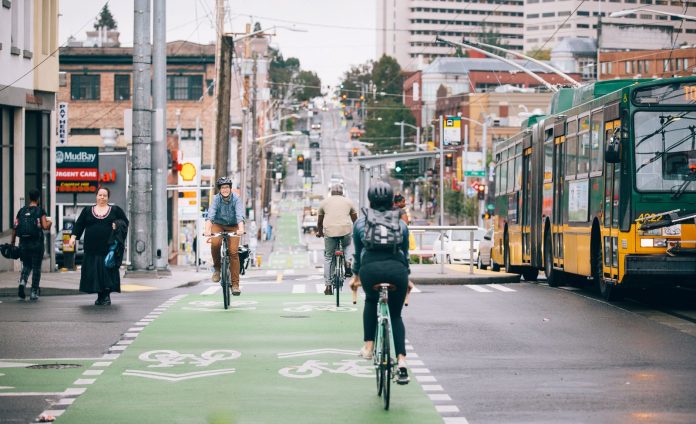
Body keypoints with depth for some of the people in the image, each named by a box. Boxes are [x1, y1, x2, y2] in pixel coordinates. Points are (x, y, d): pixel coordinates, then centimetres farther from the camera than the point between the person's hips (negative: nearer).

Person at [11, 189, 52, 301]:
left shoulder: (22, 211, 5)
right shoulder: (40, 211, -5)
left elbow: (15, 228, 3)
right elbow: (45, 226, -13)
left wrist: (12, 242, 9)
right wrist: (49, 222, 9)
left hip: (24, 244, 3)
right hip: (37, 244, -3)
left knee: (26, 266, 18)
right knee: (36, 268, 8)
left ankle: (22, 283, -9)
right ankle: (34, 293, 8)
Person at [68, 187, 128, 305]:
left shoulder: (115, 210, 9)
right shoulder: (87, 211, 11)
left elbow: (125, 222, 12)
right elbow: (79, 224, 8)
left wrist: (117, 224, -8)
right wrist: (73, 237, -3)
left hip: (109, 247, -1)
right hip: (92, 249, 1)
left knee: (108, 271, -5)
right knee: (94, 272, 0)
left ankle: (107, 295, 2)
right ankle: (100, 296, 8)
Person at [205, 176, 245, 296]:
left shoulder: (235, 198, -17)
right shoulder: (216, 199, -17)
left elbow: (240, 215, -29)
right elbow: (210, 215, -30)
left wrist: (241, 229, -47)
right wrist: (207, 230, -46)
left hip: (232, 227, 0)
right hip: (218, 225, 0)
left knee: (233, 252, -15)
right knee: (215, 243, -31)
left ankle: (235, 284, -11)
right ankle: (217, 268, -4)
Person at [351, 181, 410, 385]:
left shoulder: (361, 223, 20)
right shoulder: (401, 224, 22)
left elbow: (358, 253, 27)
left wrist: (356, 275, 41)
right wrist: (406, 276, 42)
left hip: (370, 268, 0)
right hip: (396, 269, 1)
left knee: (371, 301, 32)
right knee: (395, 314, 16)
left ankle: (368, 347, 21)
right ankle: (401, 361, 0)